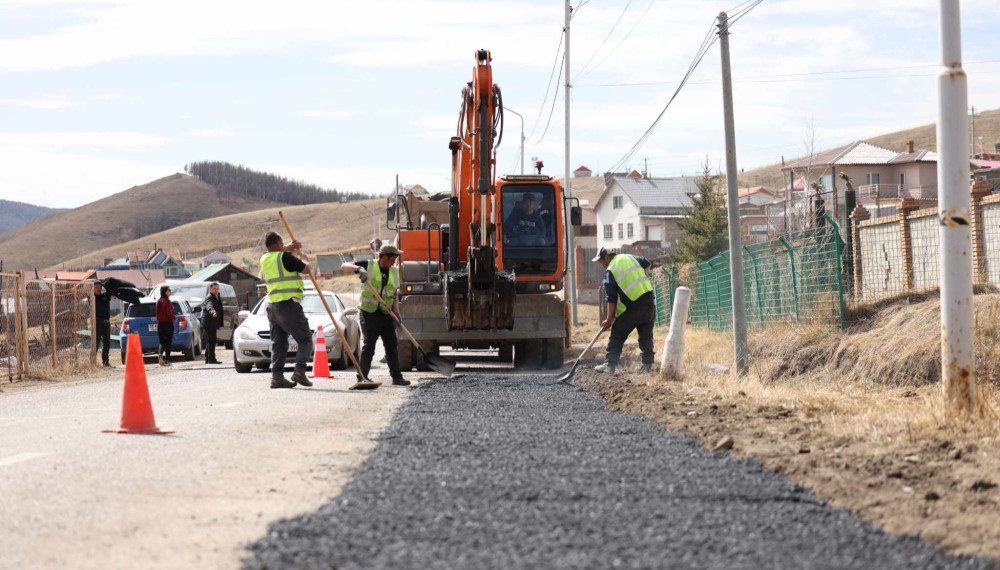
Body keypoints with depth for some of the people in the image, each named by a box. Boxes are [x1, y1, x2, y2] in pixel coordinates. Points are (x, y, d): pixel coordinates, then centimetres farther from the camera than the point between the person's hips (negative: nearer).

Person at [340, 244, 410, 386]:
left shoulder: (394, 272, 12)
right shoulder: (369, 266, -2)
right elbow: (343, 268, -7)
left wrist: (396, 310, 1)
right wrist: (357, 269, -26)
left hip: (386, 314, 5)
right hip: (369, 312, -5)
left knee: (392, 345, 6)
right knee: (369, 345, -7)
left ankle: (397, 377, 12)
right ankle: (362, 377, -1)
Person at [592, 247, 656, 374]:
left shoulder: (610, 272, -6)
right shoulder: (629, 258, 9)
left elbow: (611, 299, -6)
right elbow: (647, 264, 23)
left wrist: (609, 320, -1)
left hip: (632, 307, -5)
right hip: (649, 301, 5)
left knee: (617, 336, 5)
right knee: (646, 336, 12)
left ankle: (610, 364, 3)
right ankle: (648, 365, 10)